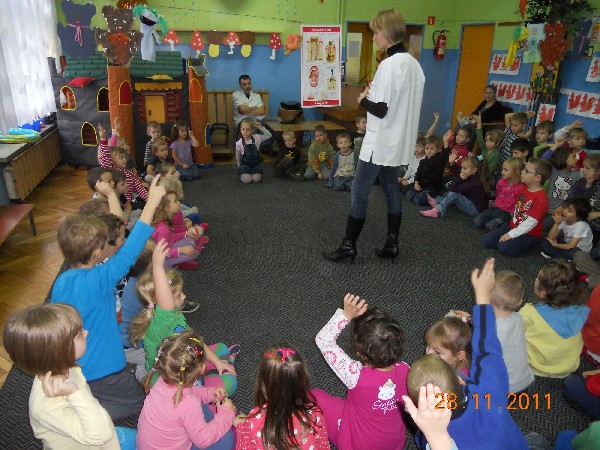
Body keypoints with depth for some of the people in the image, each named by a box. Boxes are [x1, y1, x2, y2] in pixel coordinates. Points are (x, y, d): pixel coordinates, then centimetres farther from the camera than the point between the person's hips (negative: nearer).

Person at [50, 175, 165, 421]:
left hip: (72, 370, 7)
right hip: (100, 371, -7)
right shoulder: (99, 280, -29)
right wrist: (152, 202, -27)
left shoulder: (60, 282, -6)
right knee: (139, 403, 15)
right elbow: (129, 252, -28)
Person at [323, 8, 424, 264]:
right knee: (392, 190, 15)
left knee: (360, 191, 1)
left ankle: (348, 246, 10)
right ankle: (392, 244, 21)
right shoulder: (414, 64, 9)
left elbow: (380, 109, -22)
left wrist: (362, 100, -3)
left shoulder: (389, 65, -18)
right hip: (399, 142, 9)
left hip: (380, 142, -9)